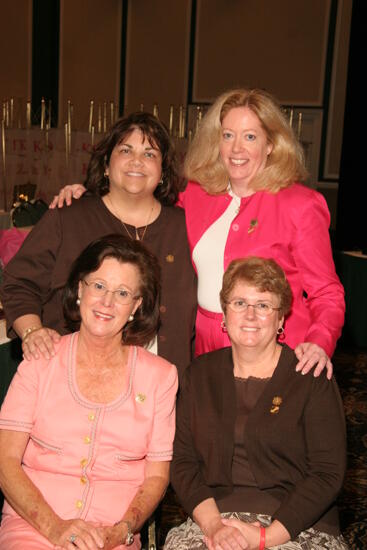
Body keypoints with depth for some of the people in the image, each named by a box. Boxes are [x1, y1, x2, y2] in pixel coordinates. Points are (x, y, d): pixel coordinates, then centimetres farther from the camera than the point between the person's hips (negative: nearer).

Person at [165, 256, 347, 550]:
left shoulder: (313, 379, 0)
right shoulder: (200, 373, 10)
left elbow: (328, 474, -5)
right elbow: (182, 460, 5)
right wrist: (213, 524, -10)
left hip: (298, 526, -2)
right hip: (212, 520, 2)